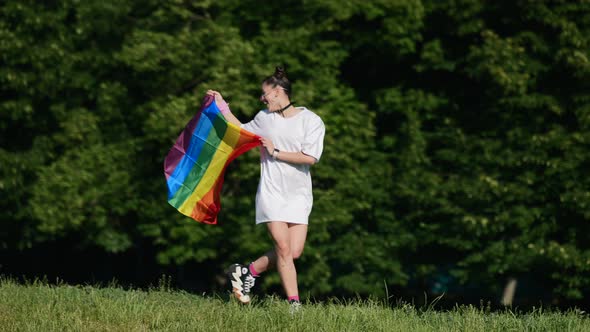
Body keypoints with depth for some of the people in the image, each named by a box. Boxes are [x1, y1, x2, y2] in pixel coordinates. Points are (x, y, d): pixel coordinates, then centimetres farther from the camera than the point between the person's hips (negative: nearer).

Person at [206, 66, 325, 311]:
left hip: (299, 195, -1)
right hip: (271, 191, 1)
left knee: (294, 252, -8)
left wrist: (275, 152, -11)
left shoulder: (311, 121, -4)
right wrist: (222, 107, 26)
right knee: (283, 248, -14)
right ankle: (294, 304, -11)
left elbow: (310, 157, -15)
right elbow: (242, 131, 31)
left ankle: (249, 272, 14)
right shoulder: (265, 118, 10)